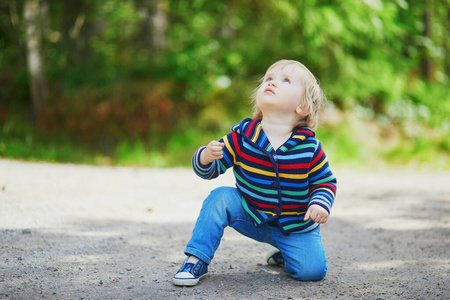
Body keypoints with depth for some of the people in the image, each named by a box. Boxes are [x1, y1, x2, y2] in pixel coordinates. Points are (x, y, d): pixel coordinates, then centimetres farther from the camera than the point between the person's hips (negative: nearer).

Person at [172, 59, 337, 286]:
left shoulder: (309, 148, -15)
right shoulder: (242, 136, -12)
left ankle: (283, 253, 18)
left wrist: (320, 204, -22)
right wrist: (206, 157, -30)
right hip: (250, 218, 1)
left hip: (296, 226, 0)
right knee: (220, 198, -24)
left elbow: (326, 182, -1)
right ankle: (196, 260, -13)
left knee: (312, 270, -17)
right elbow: (210, 170, -8)